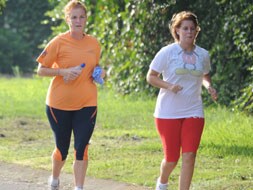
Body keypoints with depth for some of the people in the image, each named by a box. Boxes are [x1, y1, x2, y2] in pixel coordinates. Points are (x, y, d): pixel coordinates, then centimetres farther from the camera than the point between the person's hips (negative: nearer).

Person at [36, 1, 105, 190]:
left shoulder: (94, 43, 4)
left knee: (81, 148, -6)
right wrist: (64, 71, -20)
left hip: (86, 104, 2)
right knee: (62, 148, 9)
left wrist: (100, 73, -2)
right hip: (59, 103, -2)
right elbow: (41, 70, -6)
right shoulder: (58, 42, -9)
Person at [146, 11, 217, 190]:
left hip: (194, 113, 3)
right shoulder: (167, 52, -6)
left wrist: (209, 86, 0)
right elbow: (151, 77, -1)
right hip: (168, 113, -2)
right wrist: (169, 86, -19)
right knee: (172, 158, 4)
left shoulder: (203, 55, 5)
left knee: (189, 156, -9)